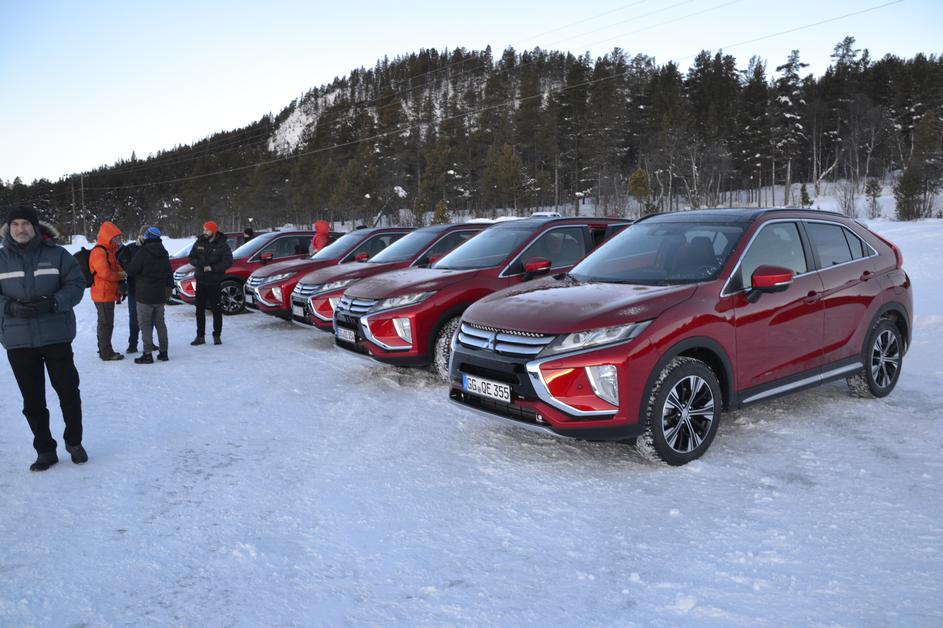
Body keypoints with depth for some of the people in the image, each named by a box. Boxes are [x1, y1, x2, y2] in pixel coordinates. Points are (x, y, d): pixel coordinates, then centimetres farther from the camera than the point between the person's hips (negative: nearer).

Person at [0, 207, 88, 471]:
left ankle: (74, 441, 26)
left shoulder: (57, 254, -1)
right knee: (32, 400, 8)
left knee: (68, 392, 6)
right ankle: (45, 449, 22)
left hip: (56, 336, -1)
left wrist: (53, 302, -21)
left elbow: (76, 285, -4)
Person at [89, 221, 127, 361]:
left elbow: (114, 269, 26)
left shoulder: (108, 251, 18)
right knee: (106, 324, -4)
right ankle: (106, 353, 2)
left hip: (108, 293, 10)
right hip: (103, 294, -10)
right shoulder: (99, 252, -16)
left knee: (105, 323, 17)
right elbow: (105, 272, -26)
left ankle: (104, 350, 27)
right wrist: (120, 275, -10)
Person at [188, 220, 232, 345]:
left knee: (216, 309, 1)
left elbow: (228, 262, -13)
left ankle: (217, 335, 12)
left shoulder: (222, 245, -6)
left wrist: (212, 268, -20)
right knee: (200, 309, 8)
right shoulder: (199, 243, 6)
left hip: (214, 282, -4)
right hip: (201, 280, 4)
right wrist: (200, 264, -12)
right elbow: (191, 258, 8)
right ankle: (200, 336, 16)